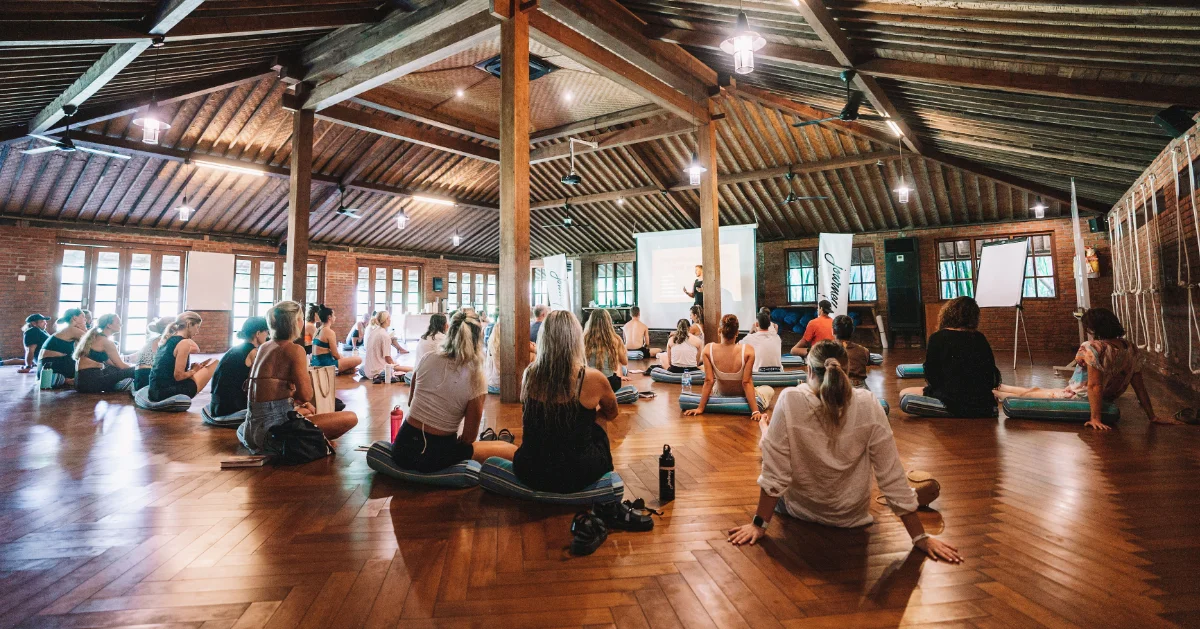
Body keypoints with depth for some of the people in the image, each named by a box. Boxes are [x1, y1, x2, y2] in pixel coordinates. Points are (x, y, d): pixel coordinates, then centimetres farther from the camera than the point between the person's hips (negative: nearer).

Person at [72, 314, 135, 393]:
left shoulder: (95, 337, 16)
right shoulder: (106, 341, -12)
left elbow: (110, 362, 18)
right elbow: (121, 365, -10)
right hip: (90, 381, -10)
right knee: (130, 372, -14)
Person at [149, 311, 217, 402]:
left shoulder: (168, 339, 14)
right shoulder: (184, 343, -13)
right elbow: (178, 376, -15)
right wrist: (193, 371, 0)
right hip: (168, 392, -9)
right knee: (215, 363, 0)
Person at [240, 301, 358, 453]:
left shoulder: (264, 347, 12)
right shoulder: (295, 349, -12)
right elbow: (306, 395, -17)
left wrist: (299, 401, 15)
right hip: (276, 424, -9)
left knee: (307, 411, 41)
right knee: (351, 418, -10)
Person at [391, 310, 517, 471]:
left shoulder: (427, 360, -3)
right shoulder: (476, 379, -15)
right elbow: (468, 438, -9)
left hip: (404, 448, 5)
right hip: (435, 455, -5)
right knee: (512, 451, 2)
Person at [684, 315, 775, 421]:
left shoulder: (708, 349, -24)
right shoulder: (748, 351, -28)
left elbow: (708, 381, -20)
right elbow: (747, 383, -25)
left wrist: (700, 408, -12)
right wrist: (755, 411, -18)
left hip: (720, 395, 2)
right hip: (742, 397, -2)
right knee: (769, 390, 29)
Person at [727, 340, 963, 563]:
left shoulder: (790, 401, -27)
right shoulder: (868, 405, -21)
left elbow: (774, 471, -24)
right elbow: (893, 476, -17)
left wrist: (759, 524, -14)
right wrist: (921, 538, -8)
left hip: (799, 510, -2)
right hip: (852, 517, 2)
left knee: (768, 441, 24)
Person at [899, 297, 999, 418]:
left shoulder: (937, 338, -9)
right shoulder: (980, 338, 2)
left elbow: (931, 376, -7)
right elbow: (992, 373, 6)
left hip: (954, 402, -6)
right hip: (983, 404, 6)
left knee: (905, 394, 7)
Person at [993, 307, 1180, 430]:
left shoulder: (1093, 348, -26)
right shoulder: (1131, 349, -2)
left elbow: (1094, 385, -29)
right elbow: (1139, 386, 1)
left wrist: (1095, 418, -26)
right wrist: (1152, 416, 7)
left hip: (1077, 398, -7)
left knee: (1030, 393, 17)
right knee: (1035, 390, 25)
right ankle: (1000, 387, 44)